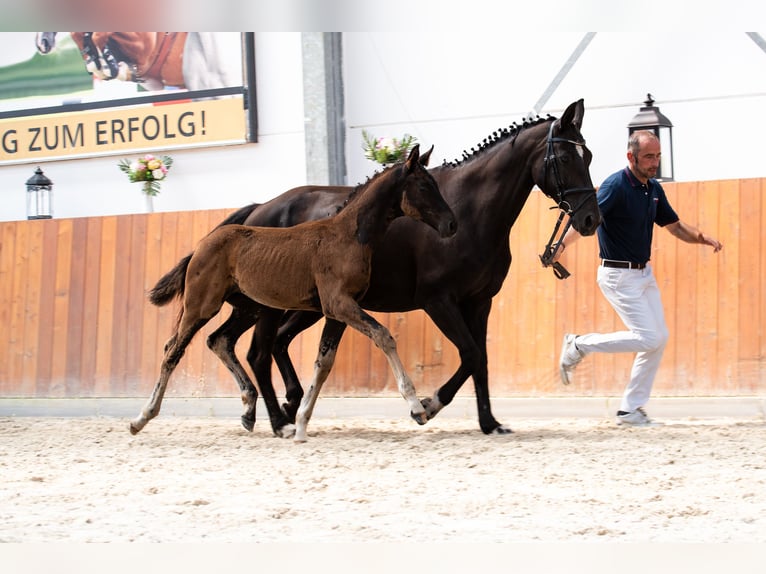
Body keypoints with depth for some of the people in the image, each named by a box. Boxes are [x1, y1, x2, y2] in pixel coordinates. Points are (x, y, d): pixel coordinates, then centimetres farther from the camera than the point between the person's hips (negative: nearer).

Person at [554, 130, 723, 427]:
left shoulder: (654, 189, 8)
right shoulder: (616, 185, -18)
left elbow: (675, 226, 18)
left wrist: (702, 237, -1)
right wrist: (560, 245, -46)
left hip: (644, 273, 9)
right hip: (619, 275, -9)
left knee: (659, 338, 6)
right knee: (648, 337, -13)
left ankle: (630, 408, 14)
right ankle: (579, 345, 3)